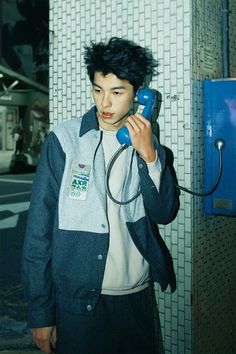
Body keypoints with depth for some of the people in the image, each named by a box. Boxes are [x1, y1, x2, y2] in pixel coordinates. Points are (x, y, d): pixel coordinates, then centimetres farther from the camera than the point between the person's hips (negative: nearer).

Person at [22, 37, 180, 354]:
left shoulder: (147, 145, 3)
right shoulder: (63, 141, -9)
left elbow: (165, 213, -2)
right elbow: (39, 228, -9)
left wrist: (149, 155, -15)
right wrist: (40, 312, -10)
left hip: (137, 295, 4)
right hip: (78, 301, -3)